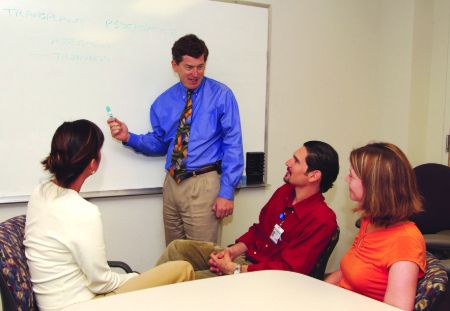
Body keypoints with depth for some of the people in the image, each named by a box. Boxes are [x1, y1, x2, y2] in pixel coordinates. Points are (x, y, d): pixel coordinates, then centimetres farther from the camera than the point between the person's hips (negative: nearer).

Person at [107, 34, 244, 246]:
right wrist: (129, 138, -3)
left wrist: (227, 191, -13)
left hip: (203, 185, -4)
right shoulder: (164, 101, 10)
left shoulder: (221, 95, -3)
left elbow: (233, 145, -7)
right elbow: (159, 144, 15)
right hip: (172, 184, 5)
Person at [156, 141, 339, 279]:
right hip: (246, 255, 8)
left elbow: (288, 269, -23)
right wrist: (232, 251, -2)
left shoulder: (321, 222, -21)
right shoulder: (284, 192, 6)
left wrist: (235, 269, -21)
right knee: (177, 248, -2)